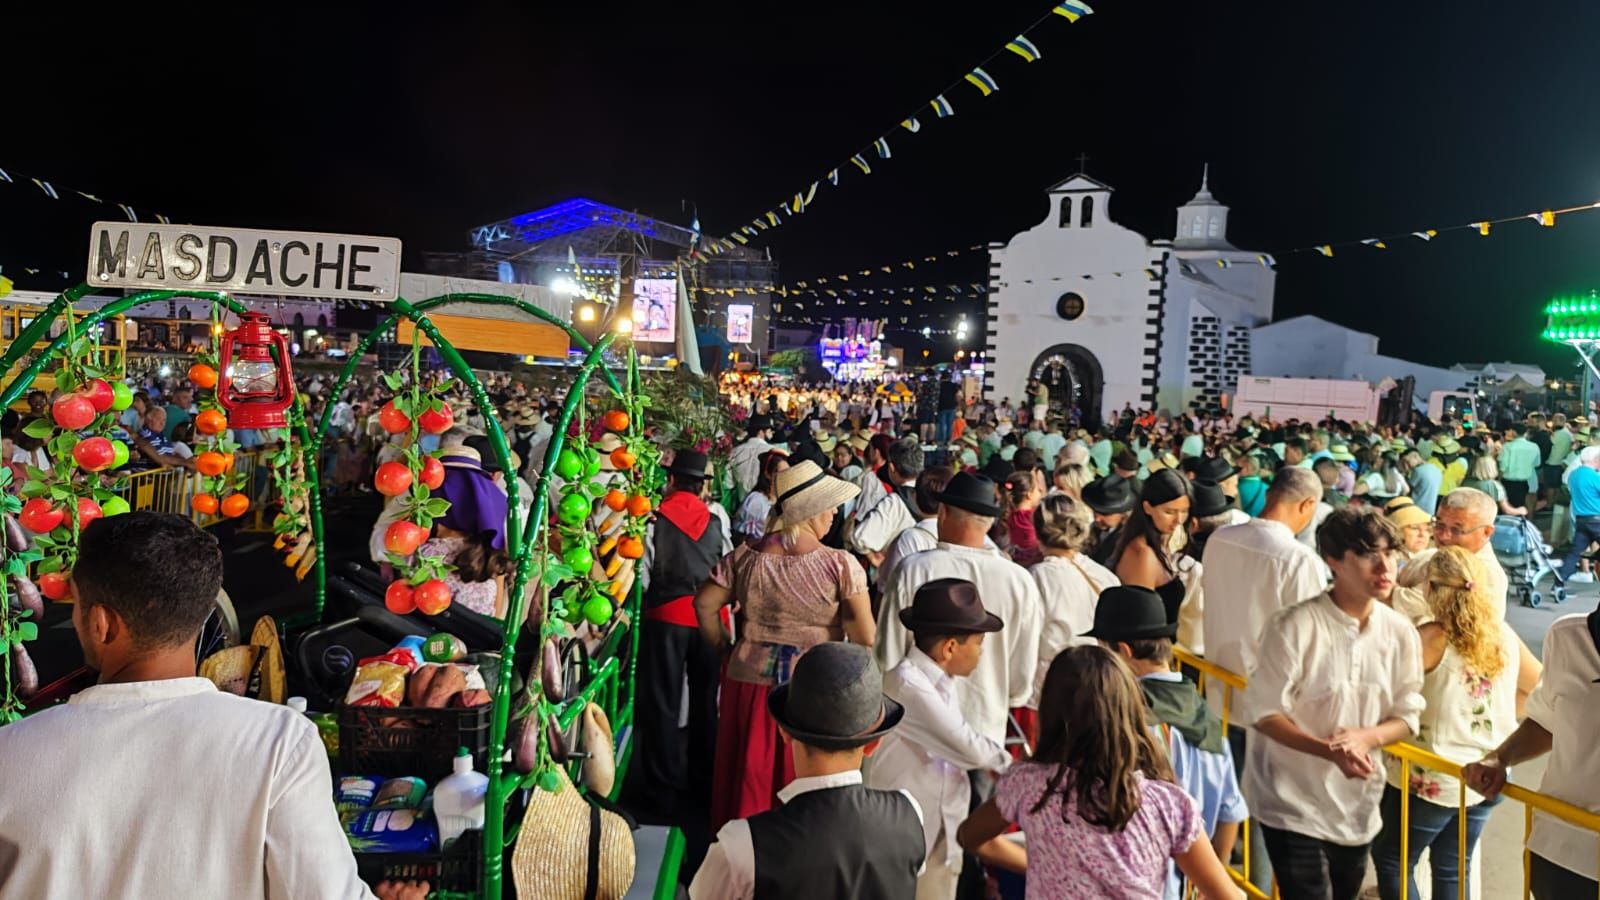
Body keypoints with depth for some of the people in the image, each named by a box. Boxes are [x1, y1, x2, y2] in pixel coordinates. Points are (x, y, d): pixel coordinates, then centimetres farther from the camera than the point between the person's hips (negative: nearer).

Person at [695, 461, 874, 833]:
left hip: (749, 680, 3)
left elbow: (704, 604, -1)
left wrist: (727, 650, 11)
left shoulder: (746, 557, -3)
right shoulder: (841, 564, -13)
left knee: (749, 779, 18)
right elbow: (866, 637, -15)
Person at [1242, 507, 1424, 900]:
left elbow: (1407, 716, 2)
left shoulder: (1400, 633, -3)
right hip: (1294, 801, -5)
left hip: (1358, 804, 6)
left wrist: (1365, 737, -19)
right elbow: (1263, 711, -16)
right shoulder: (1295, 625, -19)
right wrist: (1329, 750, -29)